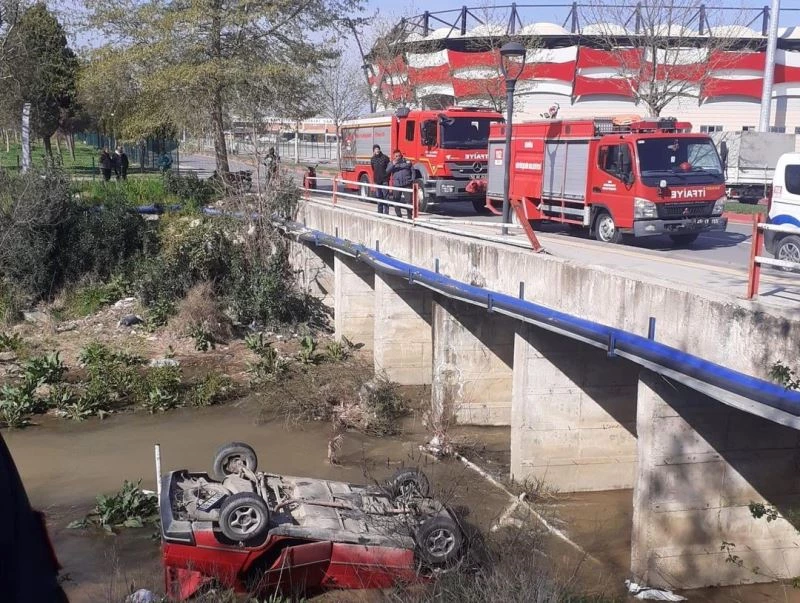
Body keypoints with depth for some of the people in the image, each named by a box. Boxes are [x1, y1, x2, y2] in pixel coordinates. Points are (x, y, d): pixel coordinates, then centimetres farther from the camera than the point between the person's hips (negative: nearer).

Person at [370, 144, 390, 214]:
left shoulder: (385, 158, -3)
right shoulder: (372, 159, 8)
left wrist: (387, 177, -6)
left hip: (384, 180, -4)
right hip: (377, 180, 4)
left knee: (385, 196, -6)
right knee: (378, 196, 8)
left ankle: (386, 212, -5)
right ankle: (380, 212, 16)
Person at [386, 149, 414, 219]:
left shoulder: (407, 162, 10)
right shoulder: (391, 164, 10)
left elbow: (412, 171, 11)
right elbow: (387, 172, -5)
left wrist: (412, 180, 0)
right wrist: (393, 165, -17)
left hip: (407, 184, -1)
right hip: (397, 185, 1)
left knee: (409, 200, -5)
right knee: (396, 201, 5)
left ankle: (410, 216, 1)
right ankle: (399, 216, 16)